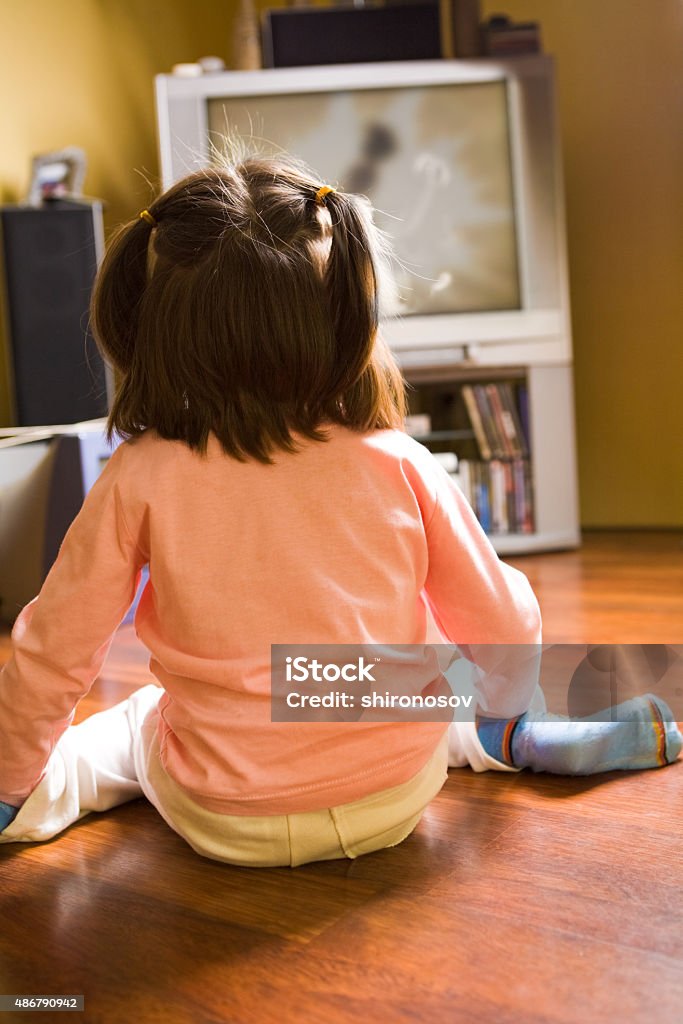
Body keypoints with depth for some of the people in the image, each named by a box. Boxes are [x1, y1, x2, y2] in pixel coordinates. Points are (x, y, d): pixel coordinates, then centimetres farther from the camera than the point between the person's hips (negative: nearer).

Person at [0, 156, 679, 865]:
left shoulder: (138, 481, -16)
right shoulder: (398, 465, -14)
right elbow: (503, 628, -2)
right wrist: (505, 708, 21)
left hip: (225, 825, 0)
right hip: (397, 799, 1)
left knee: (141, 715, 32)